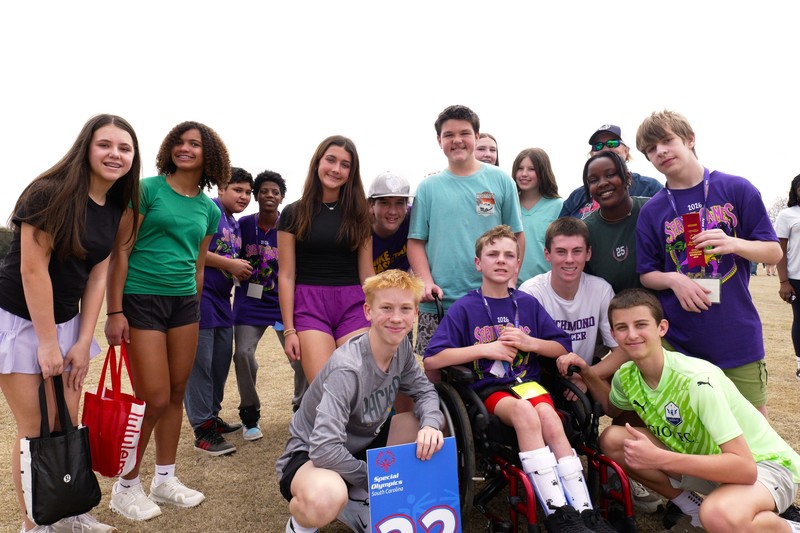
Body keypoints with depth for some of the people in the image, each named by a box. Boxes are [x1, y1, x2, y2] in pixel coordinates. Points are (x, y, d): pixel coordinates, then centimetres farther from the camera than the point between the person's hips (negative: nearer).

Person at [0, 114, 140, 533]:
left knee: (69, 424, 12)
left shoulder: (115, 209, 2)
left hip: (65, 320, 7)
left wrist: (84, 341, -1)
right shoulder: (50, 192, -19)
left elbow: (97, 274, 2)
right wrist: (47, 341, -16)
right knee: (36, 430, -1)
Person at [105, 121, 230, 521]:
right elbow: (121, 252, -9)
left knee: (176, 394, 10)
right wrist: (115, 311, -13)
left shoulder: (209, 209, 9)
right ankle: (126, 487, 18)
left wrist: (195, 310, 18)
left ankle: (165, 480, 27)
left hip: (185, 301, 5)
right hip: (141, 299, -5)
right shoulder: (148, 188, -6)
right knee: (154, 398, -4)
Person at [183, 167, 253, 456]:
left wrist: (240, 272, 9)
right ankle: (203, 431, 5)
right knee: (200, 364, -3)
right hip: (200, 296, -9)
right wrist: (230, 264, -16)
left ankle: (212, 417, 30)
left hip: (222, 300, 9)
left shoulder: (235, 225, 18)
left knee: (222, 362, 15)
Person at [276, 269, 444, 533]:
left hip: (361, 444, 8)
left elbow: (424, 391, 2)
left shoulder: (401, 345, -10)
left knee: (431, 425, -4)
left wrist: (431, 425, -22)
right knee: (326, 499, -40)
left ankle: (359, 501, 8)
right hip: (309, 454, -8)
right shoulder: (348, 369, -32)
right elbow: (325, 449, -37)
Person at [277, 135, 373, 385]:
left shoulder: (359, 214, 10)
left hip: (353, 305, 2)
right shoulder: (294, 213, 4)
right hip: (310, 304, -2)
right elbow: (286, 276, 2)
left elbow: (367, 272, 10)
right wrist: (289, 330, -2)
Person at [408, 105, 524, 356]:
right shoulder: (428, 187, 7)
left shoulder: (500, 180, 6)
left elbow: (517, 235, 8)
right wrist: (427, 282, -8)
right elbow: (416, 241, 5)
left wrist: (510, 283, -2)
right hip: (438, 303, 0)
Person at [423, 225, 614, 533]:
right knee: (524, 410, -33)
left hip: (528, 382, 3)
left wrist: (529, 342, -5)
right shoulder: (465, 308, 1)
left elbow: (563, 348, 14)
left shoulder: (528, 304, 12)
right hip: (488, 390, -3)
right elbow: (431, 360, -8)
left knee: (549, 418, -28)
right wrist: (484, 349, -12)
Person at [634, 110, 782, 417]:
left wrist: (734, 243, -19)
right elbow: (647, 275, 5)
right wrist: (673, 279, -16)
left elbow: (774, 252, 0)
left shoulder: (737, 189, -2)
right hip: (678, 341, 1)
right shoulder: (651, 211, 1)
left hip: (738, 336, 0)